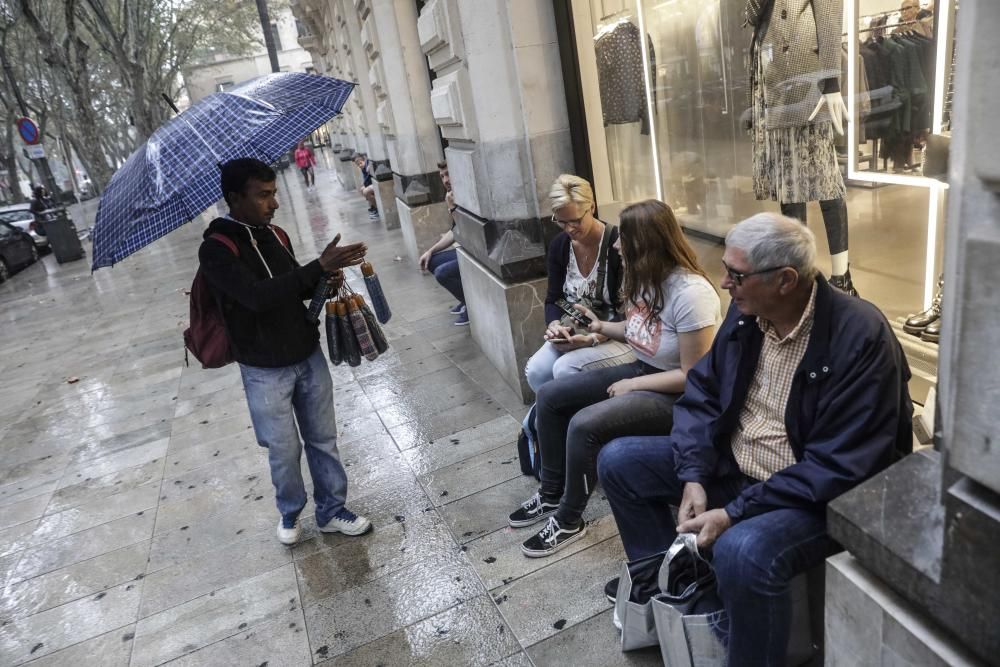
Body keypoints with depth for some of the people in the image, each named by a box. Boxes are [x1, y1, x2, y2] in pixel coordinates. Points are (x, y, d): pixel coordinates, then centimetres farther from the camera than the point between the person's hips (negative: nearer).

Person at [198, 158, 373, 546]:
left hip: (309, 357, 5)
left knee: (323, 440, 12)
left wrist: (325, 281, -6)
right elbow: (258, 295, -31)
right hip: (265, 372, -5)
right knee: (284, 451, 9)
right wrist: (320, 266, -34)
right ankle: (290, 513, 34)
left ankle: (331, 511, 29)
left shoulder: (274, 234, 3)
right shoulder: (216, 249, -16)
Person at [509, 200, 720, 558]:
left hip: (676, 395, -9)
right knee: (550, 395, 0)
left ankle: (569, 521, -3)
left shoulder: (691, 293, -27)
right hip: (641, 370, 9)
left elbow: (693, 376, -24)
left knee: (585, 425, -27)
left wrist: (631, 385, -18)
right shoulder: (645, 277, -1)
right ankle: (552, 494, 15)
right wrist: (602, 327, 1)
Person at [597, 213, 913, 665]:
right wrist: (693, 476, -13)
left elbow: (838, 466, -26)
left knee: (743, 550, -37)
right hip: (731, 463, 7)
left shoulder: (860, 336, -25)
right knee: (618, 461, 4)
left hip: (818, 494, -7)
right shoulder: (747, 311, -5)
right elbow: (702, 393, 2)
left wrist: (734, 513, -28)